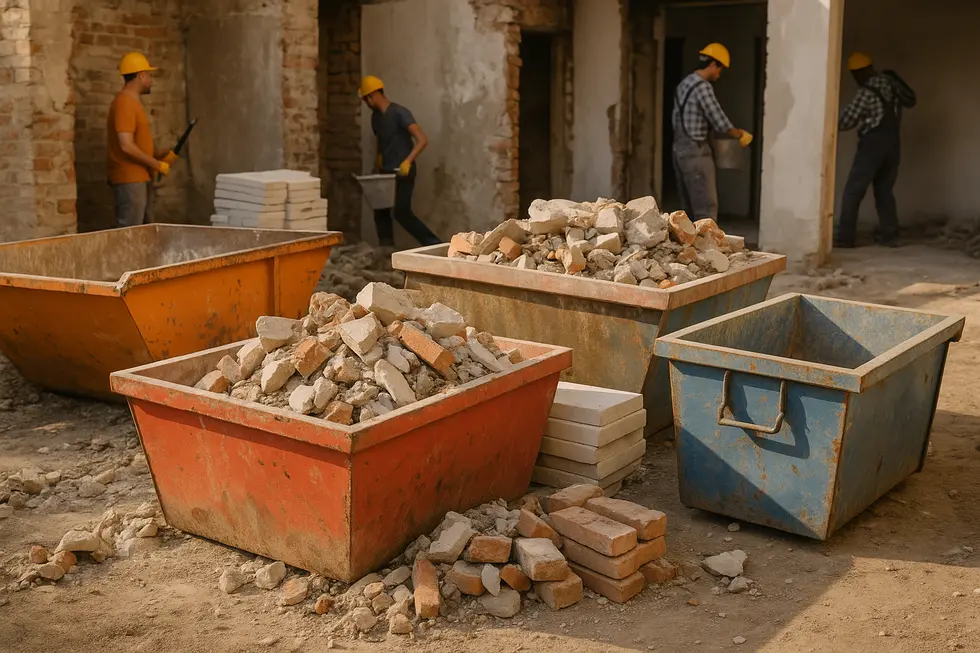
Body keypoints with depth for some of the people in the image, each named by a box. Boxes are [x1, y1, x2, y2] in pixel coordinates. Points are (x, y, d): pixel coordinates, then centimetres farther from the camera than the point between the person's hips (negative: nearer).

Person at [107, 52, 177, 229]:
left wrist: (161, 155, 10)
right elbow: (127, 146, -22)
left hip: (141, 178, 10)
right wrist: (156, 164, -14)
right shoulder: (124, 103, -14)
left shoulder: (133, 103, 17)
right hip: (129, 180, -10)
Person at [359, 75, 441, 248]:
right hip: (386, 172, 8)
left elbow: (422, 140, -23)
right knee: (380, 211, 5)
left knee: (402, 212, -13)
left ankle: (434, 244, -8)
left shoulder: (399, 113, -16)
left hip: (403, 172, -8)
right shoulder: (375, 117, 9)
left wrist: (408, 161, -34)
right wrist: (380, 166, 16)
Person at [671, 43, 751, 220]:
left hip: (680, 150, 10)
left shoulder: (685, 83, 15)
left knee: (689, 208, 13)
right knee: (706, 209, -8)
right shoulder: (702, 86, -15)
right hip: (695, 152, -10)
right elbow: (720, 122, -16)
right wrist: (741, 134, 1)